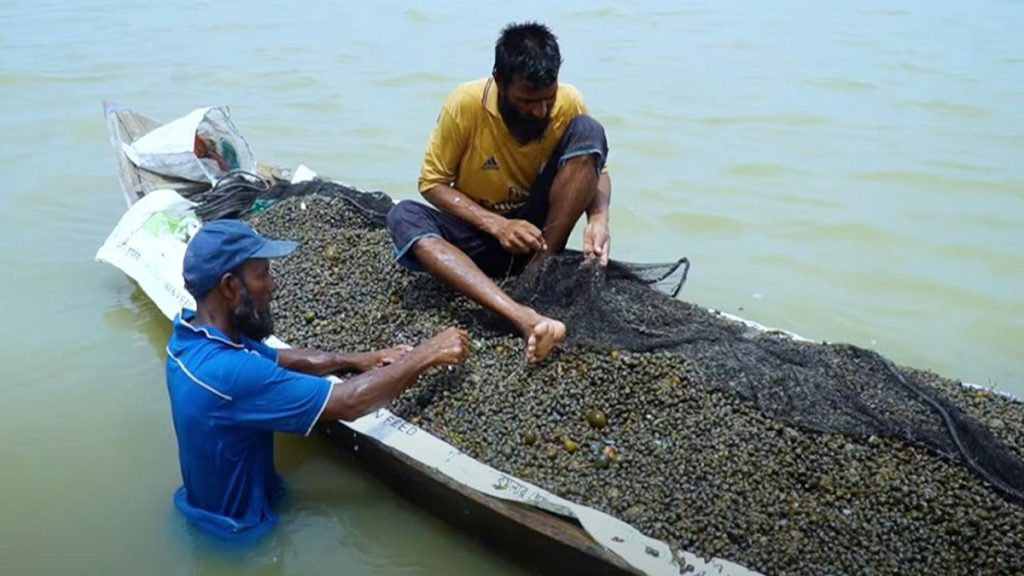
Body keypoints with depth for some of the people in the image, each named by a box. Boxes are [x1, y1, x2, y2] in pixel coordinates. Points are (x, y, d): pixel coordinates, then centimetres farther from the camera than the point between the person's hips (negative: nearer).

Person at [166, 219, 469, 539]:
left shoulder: (193, 334, -8)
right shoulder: (226, 371, -37)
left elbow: (280, 360, 7)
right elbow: (348, 403, -34)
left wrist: (357, 360, -5)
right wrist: (427, 354, -23)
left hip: (209, 502, 8)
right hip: (238, 526, -8)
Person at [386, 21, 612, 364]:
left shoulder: (568, 102, -15)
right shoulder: (465, 104, -20)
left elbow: (594, 169, -2)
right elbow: (433, 182, -12)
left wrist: (598, 218, -25)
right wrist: (496, 224, -27)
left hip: (540, 225, 0)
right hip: (479, 227, 0)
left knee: (587, 131, -21)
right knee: (403, 217, -32)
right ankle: (525, 318, -52)